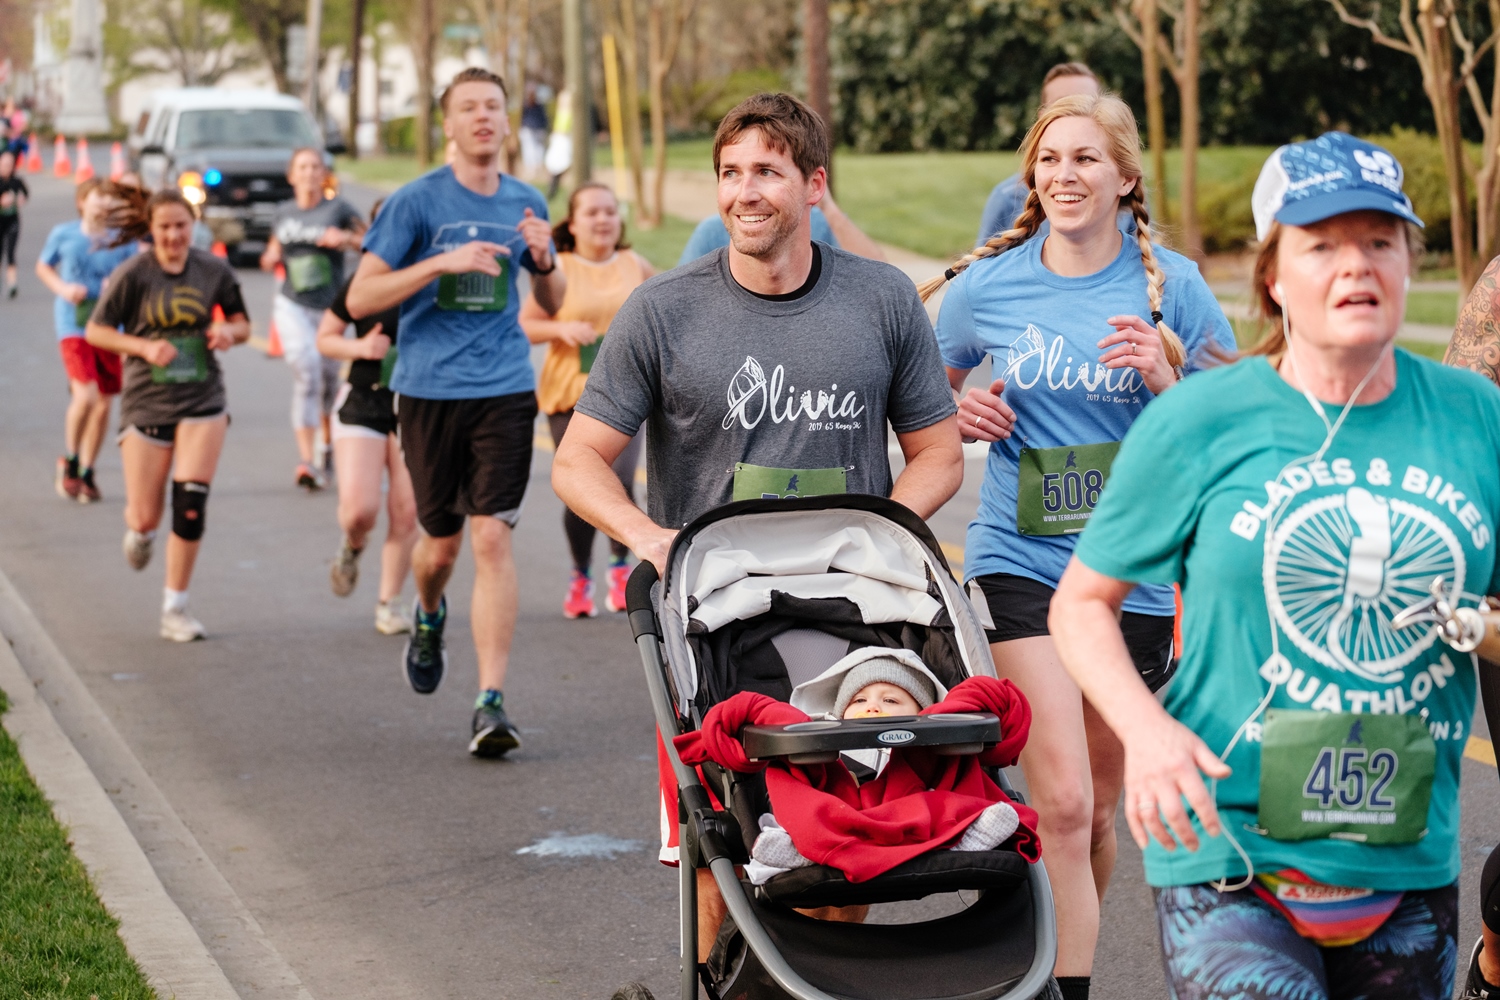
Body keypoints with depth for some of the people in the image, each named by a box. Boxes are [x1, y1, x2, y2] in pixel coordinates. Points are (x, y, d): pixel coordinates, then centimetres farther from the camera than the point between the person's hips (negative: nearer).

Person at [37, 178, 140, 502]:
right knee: (86, 396, -19)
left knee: (103, 404, 7)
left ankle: (87, 473, 25)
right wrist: (63, 289, -6)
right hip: (74, 325, -3)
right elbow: (43, 267, 12)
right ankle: (69, 460, 5)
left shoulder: (123, 242, -2)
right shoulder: (63, 235, -3)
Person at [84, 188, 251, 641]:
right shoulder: (133, 275, -8)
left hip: (202, 399, 1)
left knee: (191, 504, -12)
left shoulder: (213, 271, -1)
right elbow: (95, 331, -3)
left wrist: (229, 332, -12)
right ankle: (139, 531, 43)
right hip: (146, 402, -1)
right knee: (146, 519, 2)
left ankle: (175, 608, 1)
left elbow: (241, 323, 12)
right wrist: (144, 347, -18)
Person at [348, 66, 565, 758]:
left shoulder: (525, 203, 9)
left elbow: (553, 304, 19)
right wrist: (443, 262, -19)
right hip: (429, 389, -1)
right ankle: (429, 618, 46)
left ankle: (491, 702, -11)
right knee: (441, 542, 9)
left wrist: (543, 260, -4)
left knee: (492, 537, -11)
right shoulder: (417, 201, -3)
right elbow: (360, 298, -7)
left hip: (504, 390, 1)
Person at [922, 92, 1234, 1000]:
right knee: (1062, 804, -16)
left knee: (1099, 808, 13)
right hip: (1020, 560, -1)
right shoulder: (988, 285, 2)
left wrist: (1165, 379, -16)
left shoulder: (1172, 285, -1)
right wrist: (960, 415, -4)